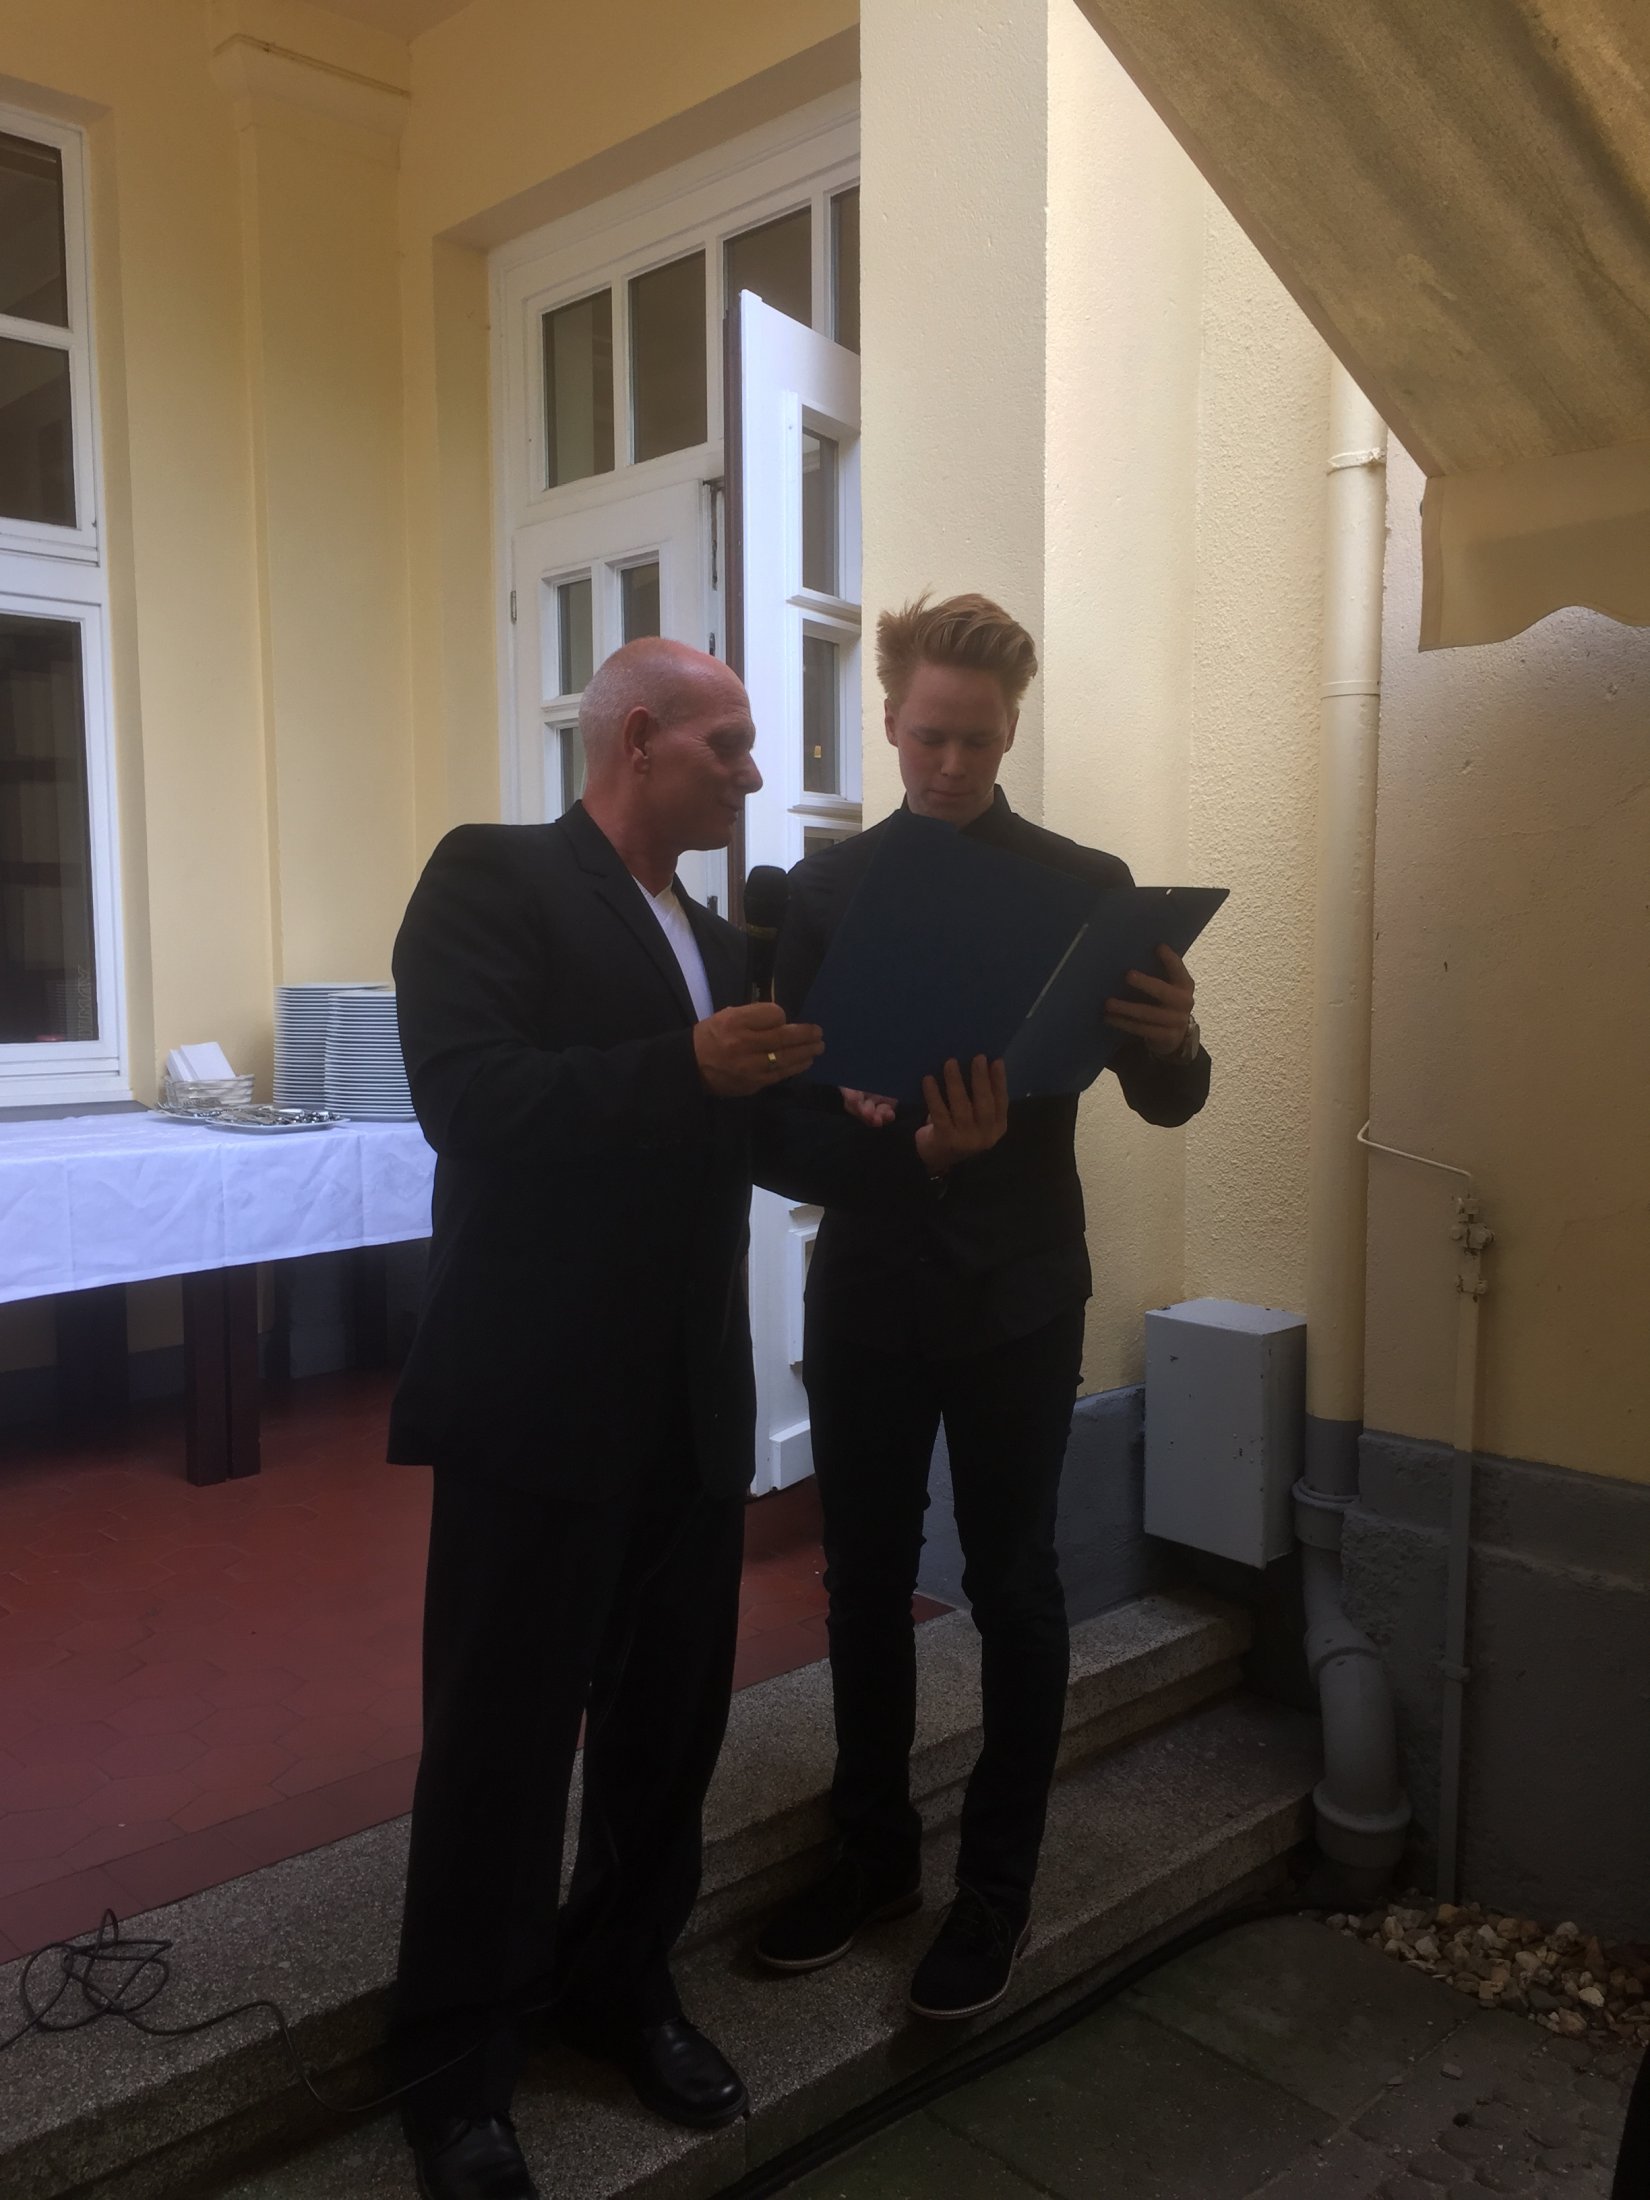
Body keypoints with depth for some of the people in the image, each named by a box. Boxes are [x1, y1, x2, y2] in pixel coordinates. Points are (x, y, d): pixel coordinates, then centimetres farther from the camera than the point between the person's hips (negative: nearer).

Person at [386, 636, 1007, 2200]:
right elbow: (462, 1093, -21)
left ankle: (620, 1978, 40)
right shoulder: (492, 877, -7)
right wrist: (689, 1067, -28)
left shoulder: (717, 939, 16)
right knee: (502, 1738, 6)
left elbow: (768, 1141, 12)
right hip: (538, 1401, -7)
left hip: (690, 1408, 7)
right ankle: (456, 2070, 26)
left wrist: (920, 1150, -4)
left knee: (671, 1718, 17)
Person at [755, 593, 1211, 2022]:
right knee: (864, 1580, 12)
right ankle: (874, 1852, 33)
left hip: (1017, 1301, -2)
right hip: (865, 1291, 3)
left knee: (1014, 1588, 8)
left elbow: (1164, 1104, -4)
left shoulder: (1084, 883, -2)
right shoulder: (828, 883, 5)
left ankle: (997, 1884, 27)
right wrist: (851, 1115, -19)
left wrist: (1175, 1042, -27)